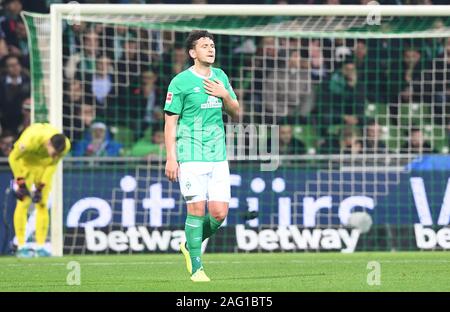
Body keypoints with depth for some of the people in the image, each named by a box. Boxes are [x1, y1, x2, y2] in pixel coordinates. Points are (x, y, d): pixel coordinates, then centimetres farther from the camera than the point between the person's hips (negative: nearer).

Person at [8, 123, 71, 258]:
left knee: (42, 205, -2)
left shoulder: (65, 145, -27)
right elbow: (13, 158, -21)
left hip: (45, 165, 3)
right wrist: (20, 182, -18)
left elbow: (53, 163, -8)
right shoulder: (30, 140, -40)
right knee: (23, 203, -10)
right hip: (26, 162, -3)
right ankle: (21, 247, -8)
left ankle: (40, 247, 1)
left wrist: (41, 187, -9)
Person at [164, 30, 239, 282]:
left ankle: (190, 246, 25)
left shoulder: (221, 77, 13)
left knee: (219, 213, -1)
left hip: (218, 156, 5)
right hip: (191, 156, -5)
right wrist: (171, 158, -10)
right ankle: (196, 268, 1)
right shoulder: (181, 82, -4)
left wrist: (225, 95, -2)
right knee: (197, 209, -8)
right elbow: (170, 121, -3)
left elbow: (236, 113, 19)